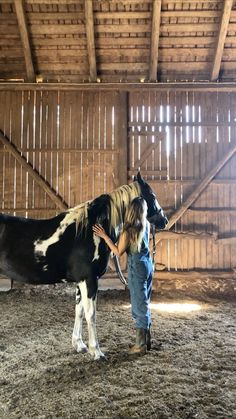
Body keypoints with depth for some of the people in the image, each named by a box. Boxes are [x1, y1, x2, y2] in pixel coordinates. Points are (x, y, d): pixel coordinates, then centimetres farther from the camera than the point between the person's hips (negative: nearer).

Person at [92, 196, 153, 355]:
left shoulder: (128, 231, -19)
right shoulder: (146, 225, 0)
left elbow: (118, 252, -10)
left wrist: (105, 236, -9)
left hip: (137, 267, -7)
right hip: (148, 264, 7)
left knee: (139, 305, 1)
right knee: (145, 303, 17)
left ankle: (141, 345, 11)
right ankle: (147, 340, 27)